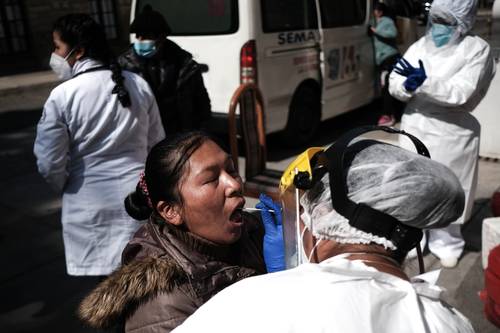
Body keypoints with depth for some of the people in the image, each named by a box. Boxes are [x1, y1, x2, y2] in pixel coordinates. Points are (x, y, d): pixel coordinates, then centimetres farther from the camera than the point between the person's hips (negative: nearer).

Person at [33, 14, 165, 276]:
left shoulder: (62, 96, -13)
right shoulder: (138, 85, 0)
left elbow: (49, 164, -10)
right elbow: (157, 144, 7)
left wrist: (68, 187, 10)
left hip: (91, 207, -3)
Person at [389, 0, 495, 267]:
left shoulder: (477, 49, -8)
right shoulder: (420, 46, 5)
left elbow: (461, 94, -20)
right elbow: (394, 85, -1)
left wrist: (423, 82, -30)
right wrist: (408, 86, -23)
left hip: (450, 135, -4)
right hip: (414, 130, 4)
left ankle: (446, 245, 30)